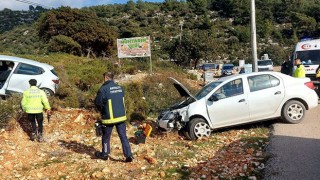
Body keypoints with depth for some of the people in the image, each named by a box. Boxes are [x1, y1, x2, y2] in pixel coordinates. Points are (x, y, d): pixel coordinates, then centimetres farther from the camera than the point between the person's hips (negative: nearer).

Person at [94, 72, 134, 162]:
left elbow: (97, 102, -10)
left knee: (106, 136, 14)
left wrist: (101, 110, 10)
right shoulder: (119, 87, 6)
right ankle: (128, 155, 4)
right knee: (123, 136, 8)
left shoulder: (103, 89, -15)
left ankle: (104, 154, 30)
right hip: (121, 116, 5)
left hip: (109, 117, -4)